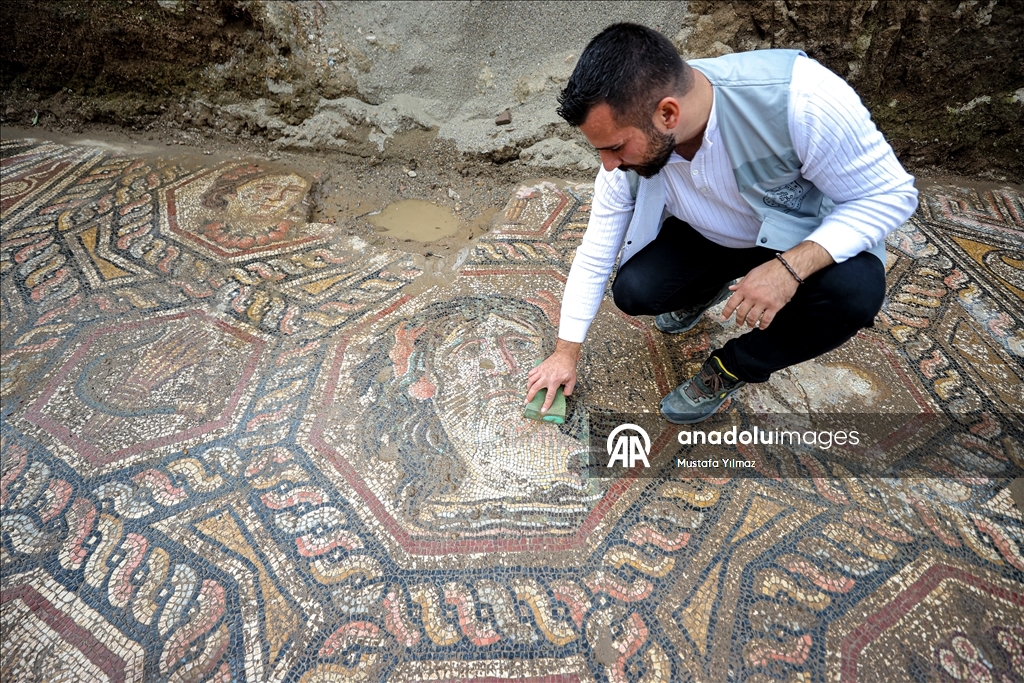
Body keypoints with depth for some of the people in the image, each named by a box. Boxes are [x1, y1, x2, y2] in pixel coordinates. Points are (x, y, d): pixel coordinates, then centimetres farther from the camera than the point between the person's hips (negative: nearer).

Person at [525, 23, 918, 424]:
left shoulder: (799, 98, -36)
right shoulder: (631, 150, -22)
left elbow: (890, 195, -24)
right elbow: (594, 257, -13)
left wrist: (790, 267, -40)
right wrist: (566, 352, -8)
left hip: (811, 241, -2)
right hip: (708, 236, 3)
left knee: (853, 291, -33)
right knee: (632, 291, -19)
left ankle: (732, 369, -5)